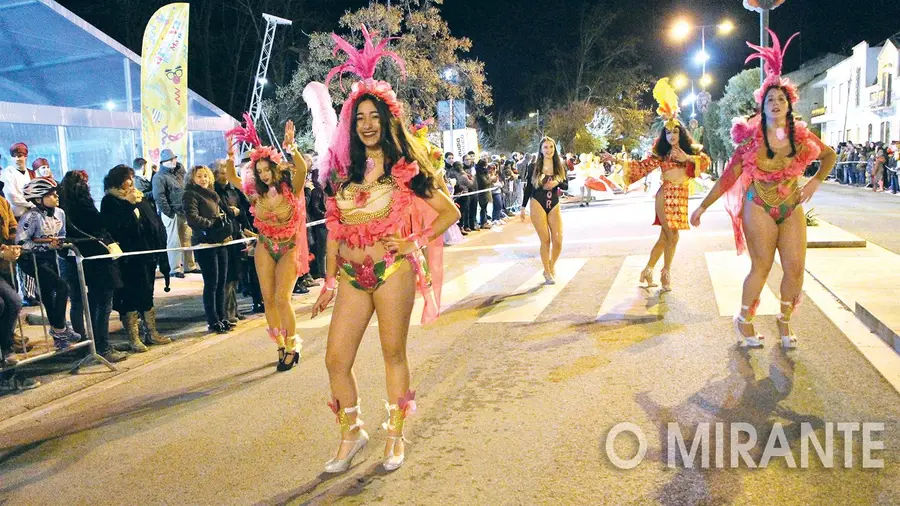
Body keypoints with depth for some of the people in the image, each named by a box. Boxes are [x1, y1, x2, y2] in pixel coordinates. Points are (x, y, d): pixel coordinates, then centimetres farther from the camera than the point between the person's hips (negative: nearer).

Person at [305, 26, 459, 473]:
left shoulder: (406, 168, -1)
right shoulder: (343, 171, 10)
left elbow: (449, 212, 2)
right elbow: (334, 230, 13)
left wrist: (415, 243, -7)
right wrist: (329, 281, 13)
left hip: (393, 271, -4)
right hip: (351, 276, 4)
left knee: (394, 355, 6)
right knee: (336, 360, 2)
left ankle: (395, 436, 23)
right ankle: (352, 433, 23)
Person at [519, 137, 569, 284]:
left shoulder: (560, 166, 4)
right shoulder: (533, 167, -2)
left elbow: (566, 186, 8)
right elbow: (528, 188, 4)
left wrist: (557, 183, -14)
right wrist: (523, 207, 3)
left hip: (554, 205, 3)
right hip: (538, 205, -2)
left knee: (558, 240, -4)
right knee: (545, 240, -2)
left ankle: (552, 266, 24)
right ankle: (547, 272, 14)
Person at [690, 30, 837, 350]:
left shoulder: (801, 136, 0)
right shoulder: (751, 139, -8)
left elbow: (829, 155, 18)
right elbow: (729, 177, -4)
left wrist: (816, 181, 0)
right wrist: (703, 206, -5)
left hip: (792, 209, 3)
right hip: (759, 209, -3)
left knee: (795, 268, -2)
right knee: (761, 268, -4)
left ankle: (784, 321, 18)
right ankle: (744, 321, 14)